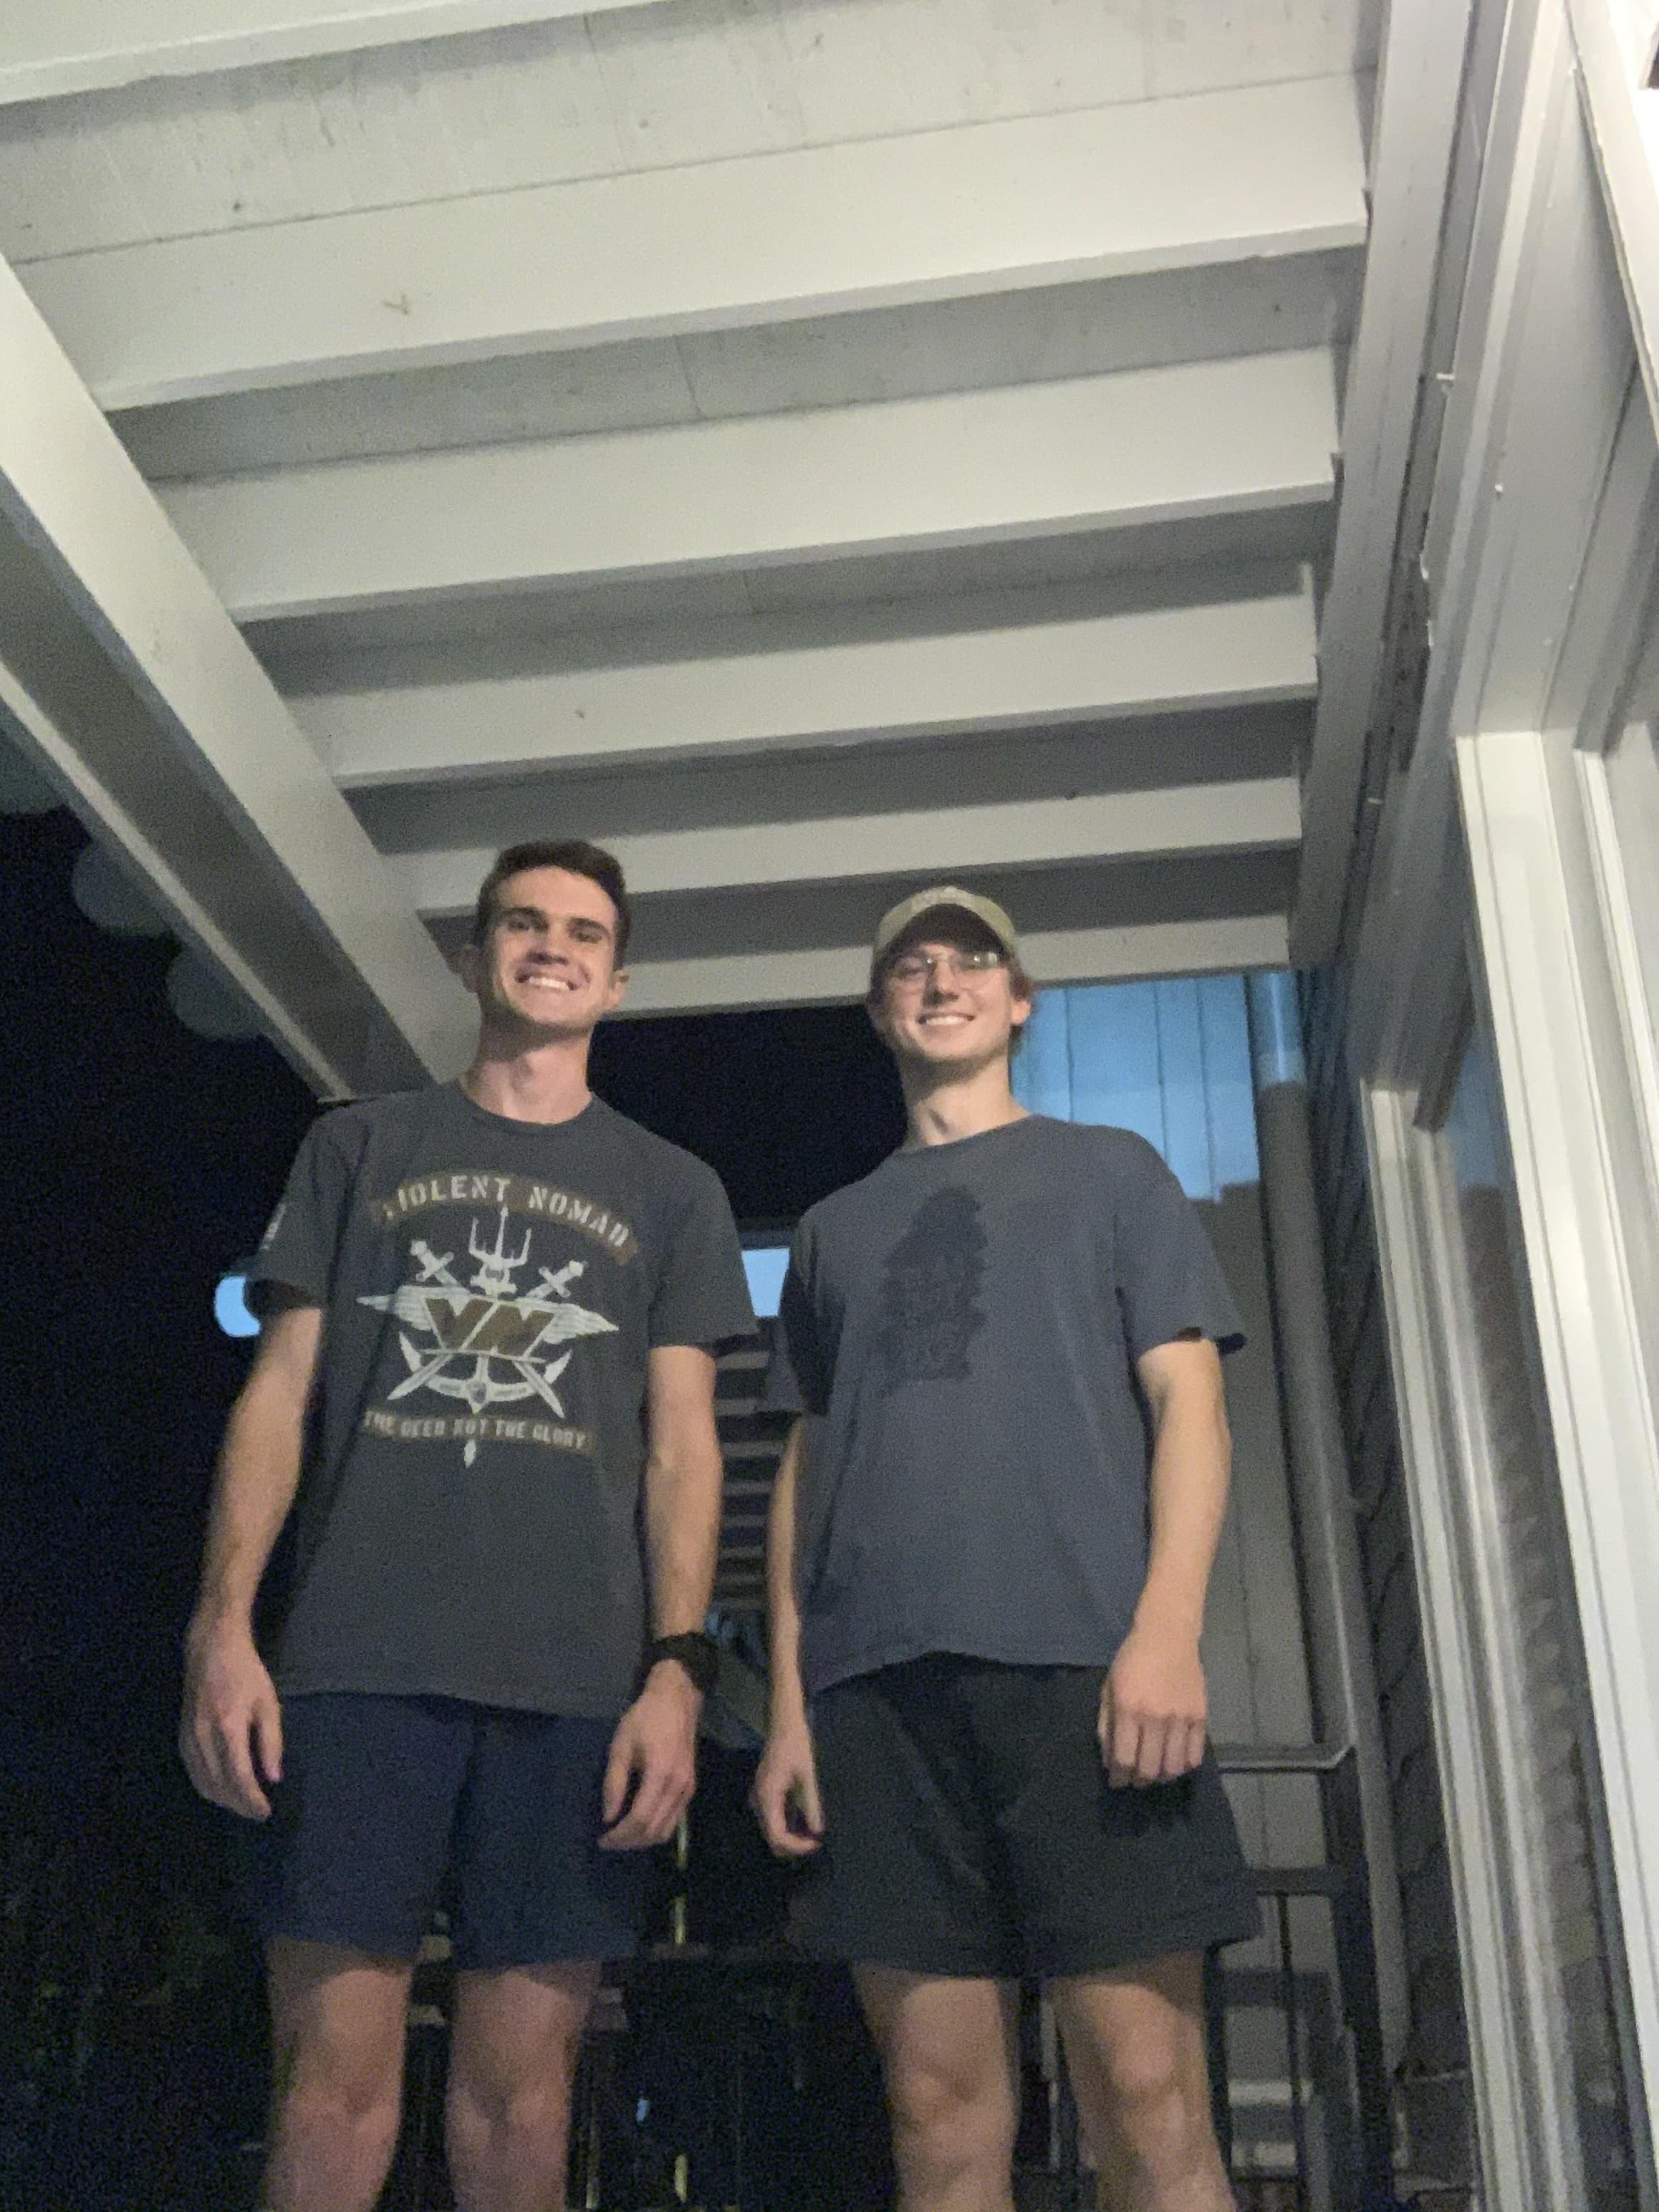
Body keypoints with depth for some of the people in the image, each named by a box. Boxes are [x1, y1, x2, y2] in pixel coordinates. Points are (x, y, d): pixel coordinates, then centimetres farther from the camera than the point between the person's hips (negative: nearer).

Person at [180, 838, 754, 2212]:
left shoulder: (669, 1191, 15)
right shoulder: (360, 1148, 16)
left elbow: (682, 1442, 7)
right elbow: (280, 1394, 9)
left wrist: (678, 1669, -5)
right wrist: (223, 1626, -3)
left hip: (576, 1684, 0)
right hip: (359, 1664, 0)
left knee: (520, 2075, 2)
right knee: (333, 2064, -2)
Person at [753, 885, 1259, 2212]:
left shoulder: (1110, 1171, 16)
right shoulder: (836, 1230, 24)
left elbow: (1188, 1402, 5)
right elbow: (804, 1470, 20)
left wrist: (1167, 1626, -11)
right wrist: (788, 1703, 8)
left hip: (1079, 1659, -2)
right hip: (874, 1683, 3)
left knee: (1150, 2103, -8)